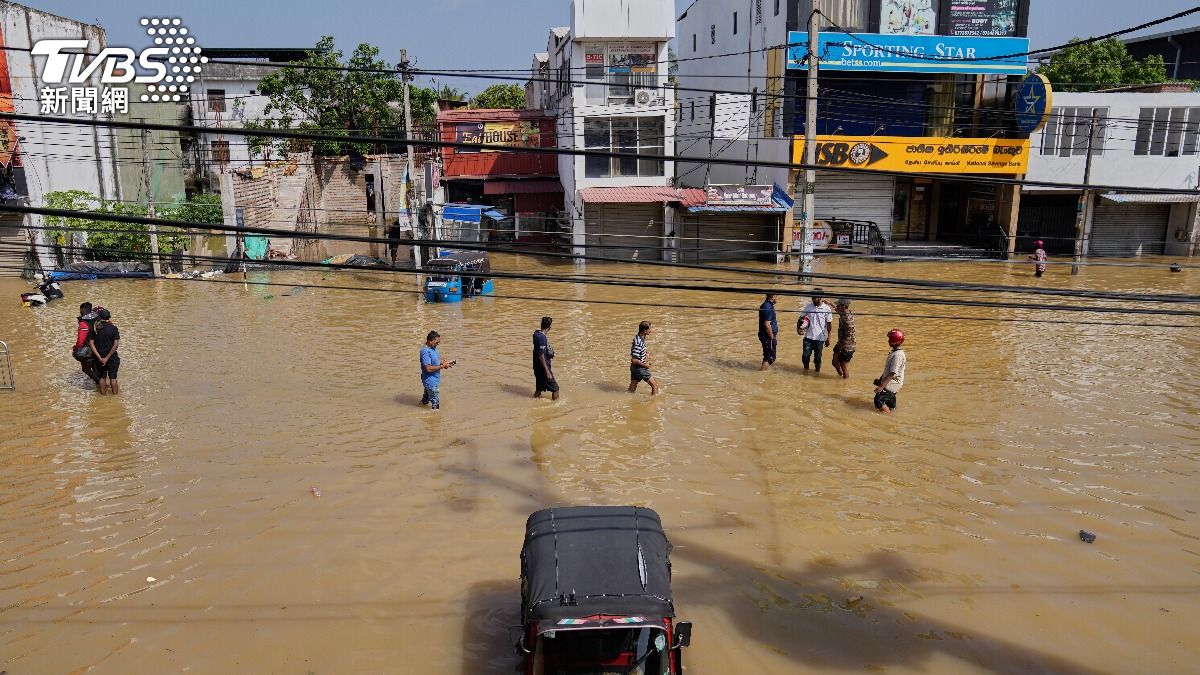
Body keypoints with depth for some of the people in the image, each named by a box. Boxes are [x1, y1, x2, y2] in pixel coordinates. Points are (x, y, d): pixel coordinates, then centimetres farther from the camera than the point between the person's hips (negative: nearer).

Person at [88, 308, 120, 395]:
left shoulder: (94, 328, -6)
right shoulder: (113, 328, -13)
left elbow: (91, 343, -9)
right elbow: (116, 345, -18)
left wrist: (100, 357, -11)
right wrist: (107, 358, -13)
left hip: (100, 357, 2)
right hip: (112, 357, -2)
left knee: (102, 377, 16)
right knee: (113, 377, 9)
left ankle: (103, 393, 26)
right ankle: (115, 393, 17)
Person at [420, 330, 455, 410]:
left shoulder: (433, 348, 4)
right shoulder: (425, 351, -27)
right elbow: (429, 368, -30)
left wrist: (445, 363, -2)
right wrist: (442, 366, -23)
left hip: (434, 380, 10)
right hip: (430, 382, -10)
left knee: (426, 399, 26)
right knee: (435, 404, -2)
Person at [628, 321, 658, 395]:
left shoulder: (639, 337, 3)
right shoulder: (639, 343, -27)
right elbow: (634, 360, -28)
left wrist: (647, 354, 6)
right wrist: (645, 365, -16)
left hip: (634, 368, 9)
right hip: (640, 368, -9)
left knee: (632, 389, 15)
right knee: (655, 386, 5)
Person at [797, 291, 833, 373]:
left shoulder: (826, 309, -6)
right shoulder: (808, 306, 0)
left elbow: (829, 325, -2)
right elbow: (801, 318, 6)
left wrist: (828, 338, -2)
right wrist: (798, 329, -12)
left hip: (820, 338, -2)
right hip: (808, 337, 2)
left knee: (817, 357, 6)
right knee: (805, 356, 0)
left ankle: (817, 371, 28)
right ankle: (806, 368, 26)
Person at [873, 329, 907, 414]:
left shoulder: (898, 355, -23)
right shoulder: (895, 352, 10)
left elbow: (892, 374, -26)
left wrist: (881, 386, -27)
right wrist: (881, 379, 26)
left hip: (892, 384, -10)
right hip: (892, 384, 10)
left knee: (879, 400, -16)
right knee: (890, 407, 16)